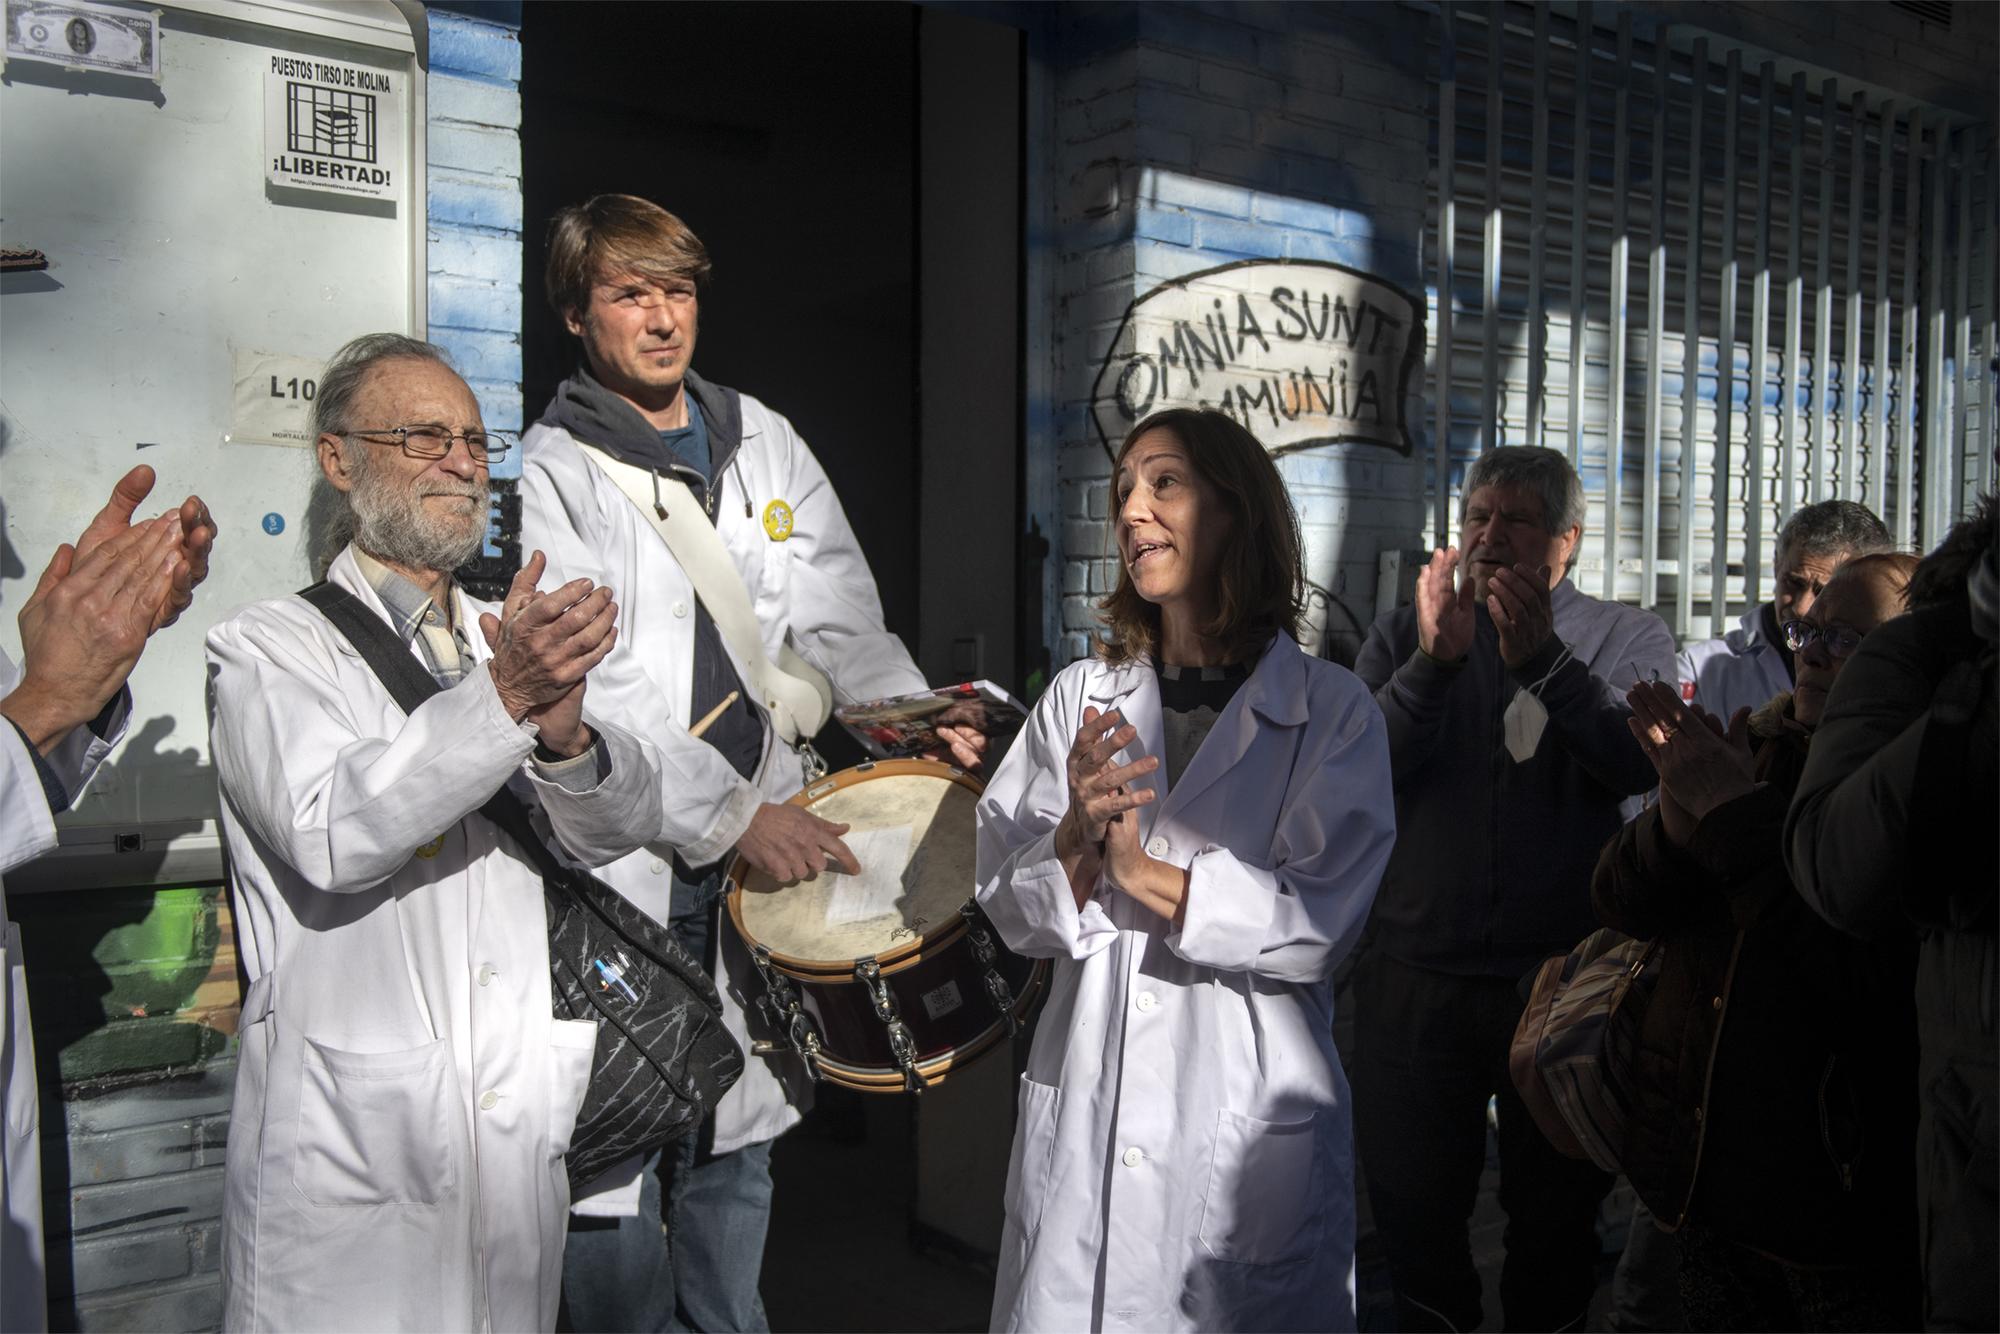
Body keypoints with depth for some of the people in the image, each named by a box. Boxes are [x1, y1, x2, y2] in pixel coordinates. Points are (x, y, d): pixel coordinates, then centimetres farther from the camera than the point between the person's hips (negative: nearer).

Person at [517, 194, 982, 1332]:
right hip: (623, 859, -4)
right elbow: (590, 681, -14)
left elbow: (835, 611, 11)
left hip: (761, 851, 5)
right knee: (617, 1146, 1)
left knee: (737, 1136, 16)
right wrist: (733, 815, -19)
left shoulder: (765, 443, 13)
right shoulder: (553, 471, -4)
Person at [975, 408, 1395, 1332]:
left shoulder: (1334, 714, -4)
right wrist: (1077, 841, -18)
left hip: (1249, 1128, -2)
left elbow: (1317, 926, -12)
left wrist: (1144, 870, -17)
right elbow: (1010, 911, 1)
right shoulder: (1081, 697, 3)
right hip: (1081, 1121, 2)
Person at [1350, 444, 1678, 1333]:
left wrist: (1541, 659, -23)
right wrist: (1434, 661, -18)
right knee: (1412, 1208, 12)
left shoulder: (1627, 641, 4)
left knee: (1558, 1211, 14)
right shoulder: (1403, 636, 7)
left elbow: (1643, 765, -15)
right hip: (1416, 973, 1)